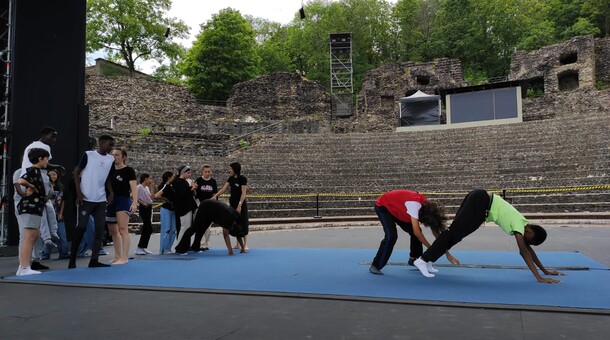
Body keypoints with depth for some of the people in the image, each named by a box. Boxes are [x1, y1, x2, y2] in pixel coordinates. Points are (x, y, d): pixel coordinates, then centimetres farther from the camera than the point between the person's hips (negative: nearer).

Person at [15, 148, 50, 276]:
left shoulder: (37, 171, 17)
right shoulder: (32, 171, -11)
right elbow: (20, 181, -30)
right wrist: (32, 187, -15)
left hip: (35, 207, 10)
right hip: (30, 207, -10)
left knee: (34, 237, 14)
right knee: (29, 238, -10)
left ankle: (23, 267, 19)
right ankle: (24, 268, -9)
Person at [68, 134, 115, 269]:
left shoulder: (111, 159, 9)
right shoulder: (88, 155, -4)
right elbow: (77, 172, -2)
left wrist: (111, 193, 3)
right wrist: (78, 192, -10)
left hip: (101, 200, 5)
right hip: (86, 198, -5)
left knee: (100, 229, 1)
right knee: (81, 227, -3)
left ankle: (94, 260, 6)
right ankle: (72, 259, 8)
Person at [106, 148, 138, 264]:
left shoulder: (128, 170, -4)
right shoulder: (110, 170, 13)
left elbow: (134, 187, -13)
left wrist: (134, 202, -24)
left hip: (123, 200, -7)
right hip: (110, 201, 7)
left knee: (123, 229, -16)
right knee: (112, 231, 14)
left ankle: (124, 257, -17)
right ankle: (117, 256, 26)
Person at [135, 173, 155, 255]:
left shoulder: (147, 188, 15)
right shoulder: (139, 187, -9)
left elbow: (151, 197, 13)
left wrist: (152, 188, 10)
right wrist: (143, 203, -19)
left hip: (149, 208, 9)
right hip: (143, 208, -9)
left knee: (146, 229, 12)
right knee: (149, 229, -11)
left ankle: (143, 247, 18)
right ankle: (139, 248, -7)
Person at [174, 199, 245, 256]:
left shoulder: (236, 218, -13)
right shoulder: (227, 217, -35)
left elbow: (239, 234, -3)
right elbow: (225, 235, -36)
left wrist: (243, 249, -3)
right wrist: (230, 251, -39)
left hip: (210, 209, 8)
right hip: (206, 207, -8)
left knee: (201, 229, 14)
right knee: (195, 227, -6)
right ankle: (180, 249, -3)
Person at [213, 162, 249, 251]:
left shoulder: (242, 179, -14)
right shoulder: (231, 178, 7)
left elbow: (243, 193, -17)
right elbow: (223, 189, 4)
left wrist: (239, 205, -22)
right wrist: (215, 195, -11)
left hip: (241, 204, -7)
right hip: (233, 204, 7)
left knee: (243, 223, -3)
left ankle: (245, 244, 3)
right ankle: (238, 244, 17)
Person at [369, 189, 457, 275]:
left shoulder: (428, 206, -13)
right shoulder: (415, 204, -37)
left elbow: (436, 232, -5)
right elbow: (416, 232, -36)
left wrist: (447, 253, -7)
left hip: (396, 208, 8)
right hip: (383, 207, -8)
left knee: (416, 233, -1)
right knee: (391, 236, -24)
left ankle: (414, 259, 18)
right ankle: (375, 266, -15)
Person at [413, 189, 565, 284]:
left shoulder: (522, 223, 14)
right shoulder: (519, 225, -10)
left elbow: (528, 249, 22)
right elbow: (524, 252, -18)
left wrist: (545, 270, 24)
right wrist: (539, 277, -20)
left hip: (481, 201, 9)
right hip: (480, 202, -9)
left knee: (456, 232, 7)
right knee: (454, 232, -11)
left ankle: (426, 260, 6)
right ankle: (423, 260, -13)